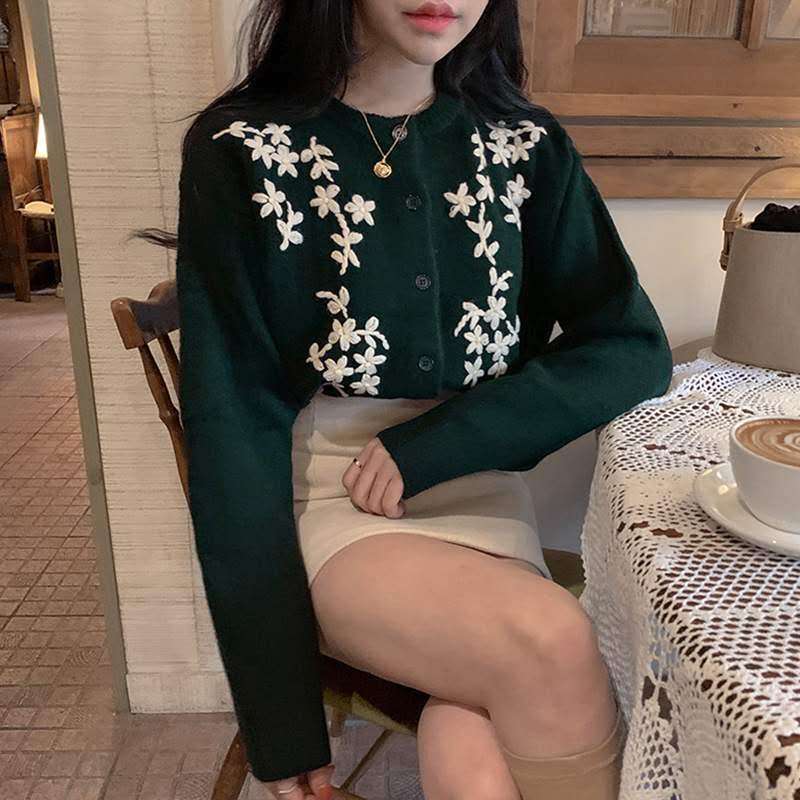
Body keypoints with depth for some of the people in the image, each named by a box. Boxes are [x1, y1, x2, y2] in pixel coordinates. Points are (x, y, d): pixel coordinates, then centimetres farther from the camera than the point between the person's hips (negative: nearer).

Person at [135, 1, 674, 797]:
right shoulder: (240, 150, -7)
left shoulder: (525, 145, 3)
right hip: (316, 502, -1)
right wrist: (282, 718, -9)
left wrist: (433, 446, -12)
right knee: (552, 645, -27)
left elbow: (635, 351, 2)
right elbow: (232, 428, -9)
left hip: (476, 493, 2)